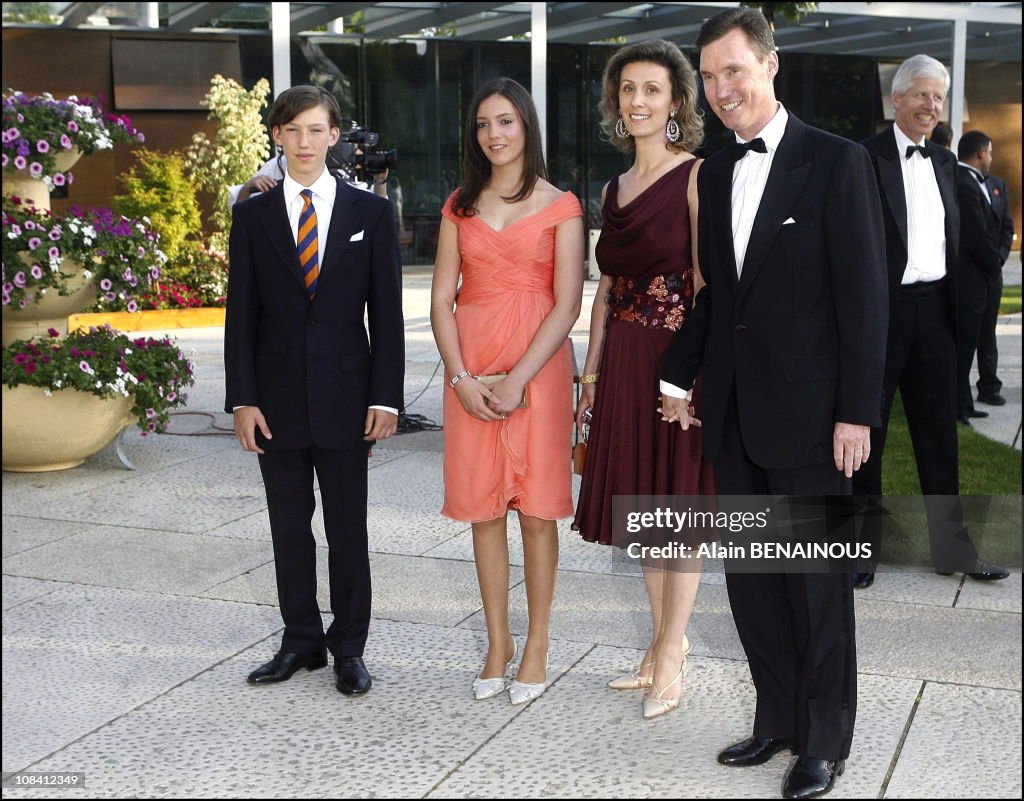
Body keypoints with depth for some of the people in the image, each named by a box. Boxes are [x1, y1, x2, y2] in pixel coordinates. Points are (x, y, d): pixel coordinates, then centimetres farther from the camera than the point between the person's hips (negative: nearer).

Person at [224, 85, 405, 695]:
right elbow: (241, 314, 4)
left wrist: (386, 397, -7)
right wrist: (243, 399, -3)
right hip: (278, 399, 2)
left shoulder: (371, 213, 2)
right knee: (289, 527, 11)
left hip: (345, 395, -1)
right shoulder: (254, 215, 6)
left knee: (348, 529, 6)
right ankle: (302, 641, 25)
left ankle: (349, 648, 19)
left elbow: (387, 313, 0)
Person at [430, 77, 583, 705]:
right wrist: (462, 378, -7)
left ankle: (538, 646, 11)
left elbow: (567, 303, -5)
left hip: (538, 365, -3)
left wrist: (517, 379, -13)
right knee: (483, 508, 6)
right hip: (471, 371, 3)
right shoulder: (461, 206, 11)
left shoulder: (560, 206, 2)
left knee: (537, 508, 0)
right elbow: (441, 299, 6)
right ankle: (498, 643, 17)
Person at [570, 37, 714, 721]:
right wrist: (592, 370, 11)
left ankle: (670, 661, 9)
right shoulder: (614, 189, 14)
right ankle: (664, 648, 25)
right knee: (644, 506, 12)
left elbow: (706, 281, -14)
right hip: (624, 359, 7)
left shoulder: (697, 175, -7)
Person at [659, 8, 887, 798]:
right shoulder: (714, 173, 10)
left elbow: (865, 294, -10)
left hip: (807, 410, -6)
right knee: (749, 575, 13)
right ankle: (777, 718, 28)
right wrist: (680, 377, 8)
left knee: (818, 582, 5)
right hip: (733, 412, 6)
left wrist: (857, 411, -14)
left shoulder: (836, 162, -8)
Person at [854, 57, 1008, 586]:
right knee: (869, 430, 5)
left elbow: (953, 242, 15)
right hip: (881, 309, -6)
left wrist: (956, 308, 9)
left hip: (933, 309, 6)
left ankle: (952, 547, 22)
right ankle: (861, 546, 16)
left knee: (939, 432, 12)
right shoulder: (865, 159, -8)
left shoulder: (945, 162, 13)